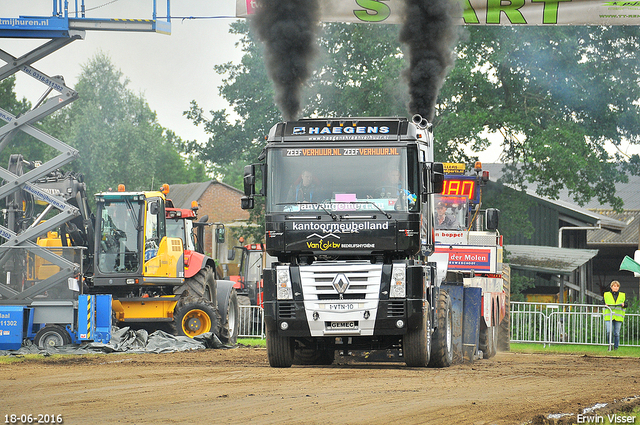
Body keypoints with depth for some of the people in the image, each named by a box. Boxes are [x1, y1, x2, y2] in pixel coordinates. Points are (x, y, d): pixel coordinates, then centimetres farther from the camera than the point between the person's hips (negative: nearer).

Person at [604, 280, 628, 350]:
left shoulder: (622, 295, 15)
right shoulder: (606, 295, 14)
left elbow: (626, 304, 10)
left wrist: (624, 304, -12)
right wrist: (605, 305, -11)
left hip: (618, 317, 1)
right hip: (609, 316, -1)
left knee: (617, 333, -1)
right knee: (609, 332, -14)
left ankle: (616, 347, 9)